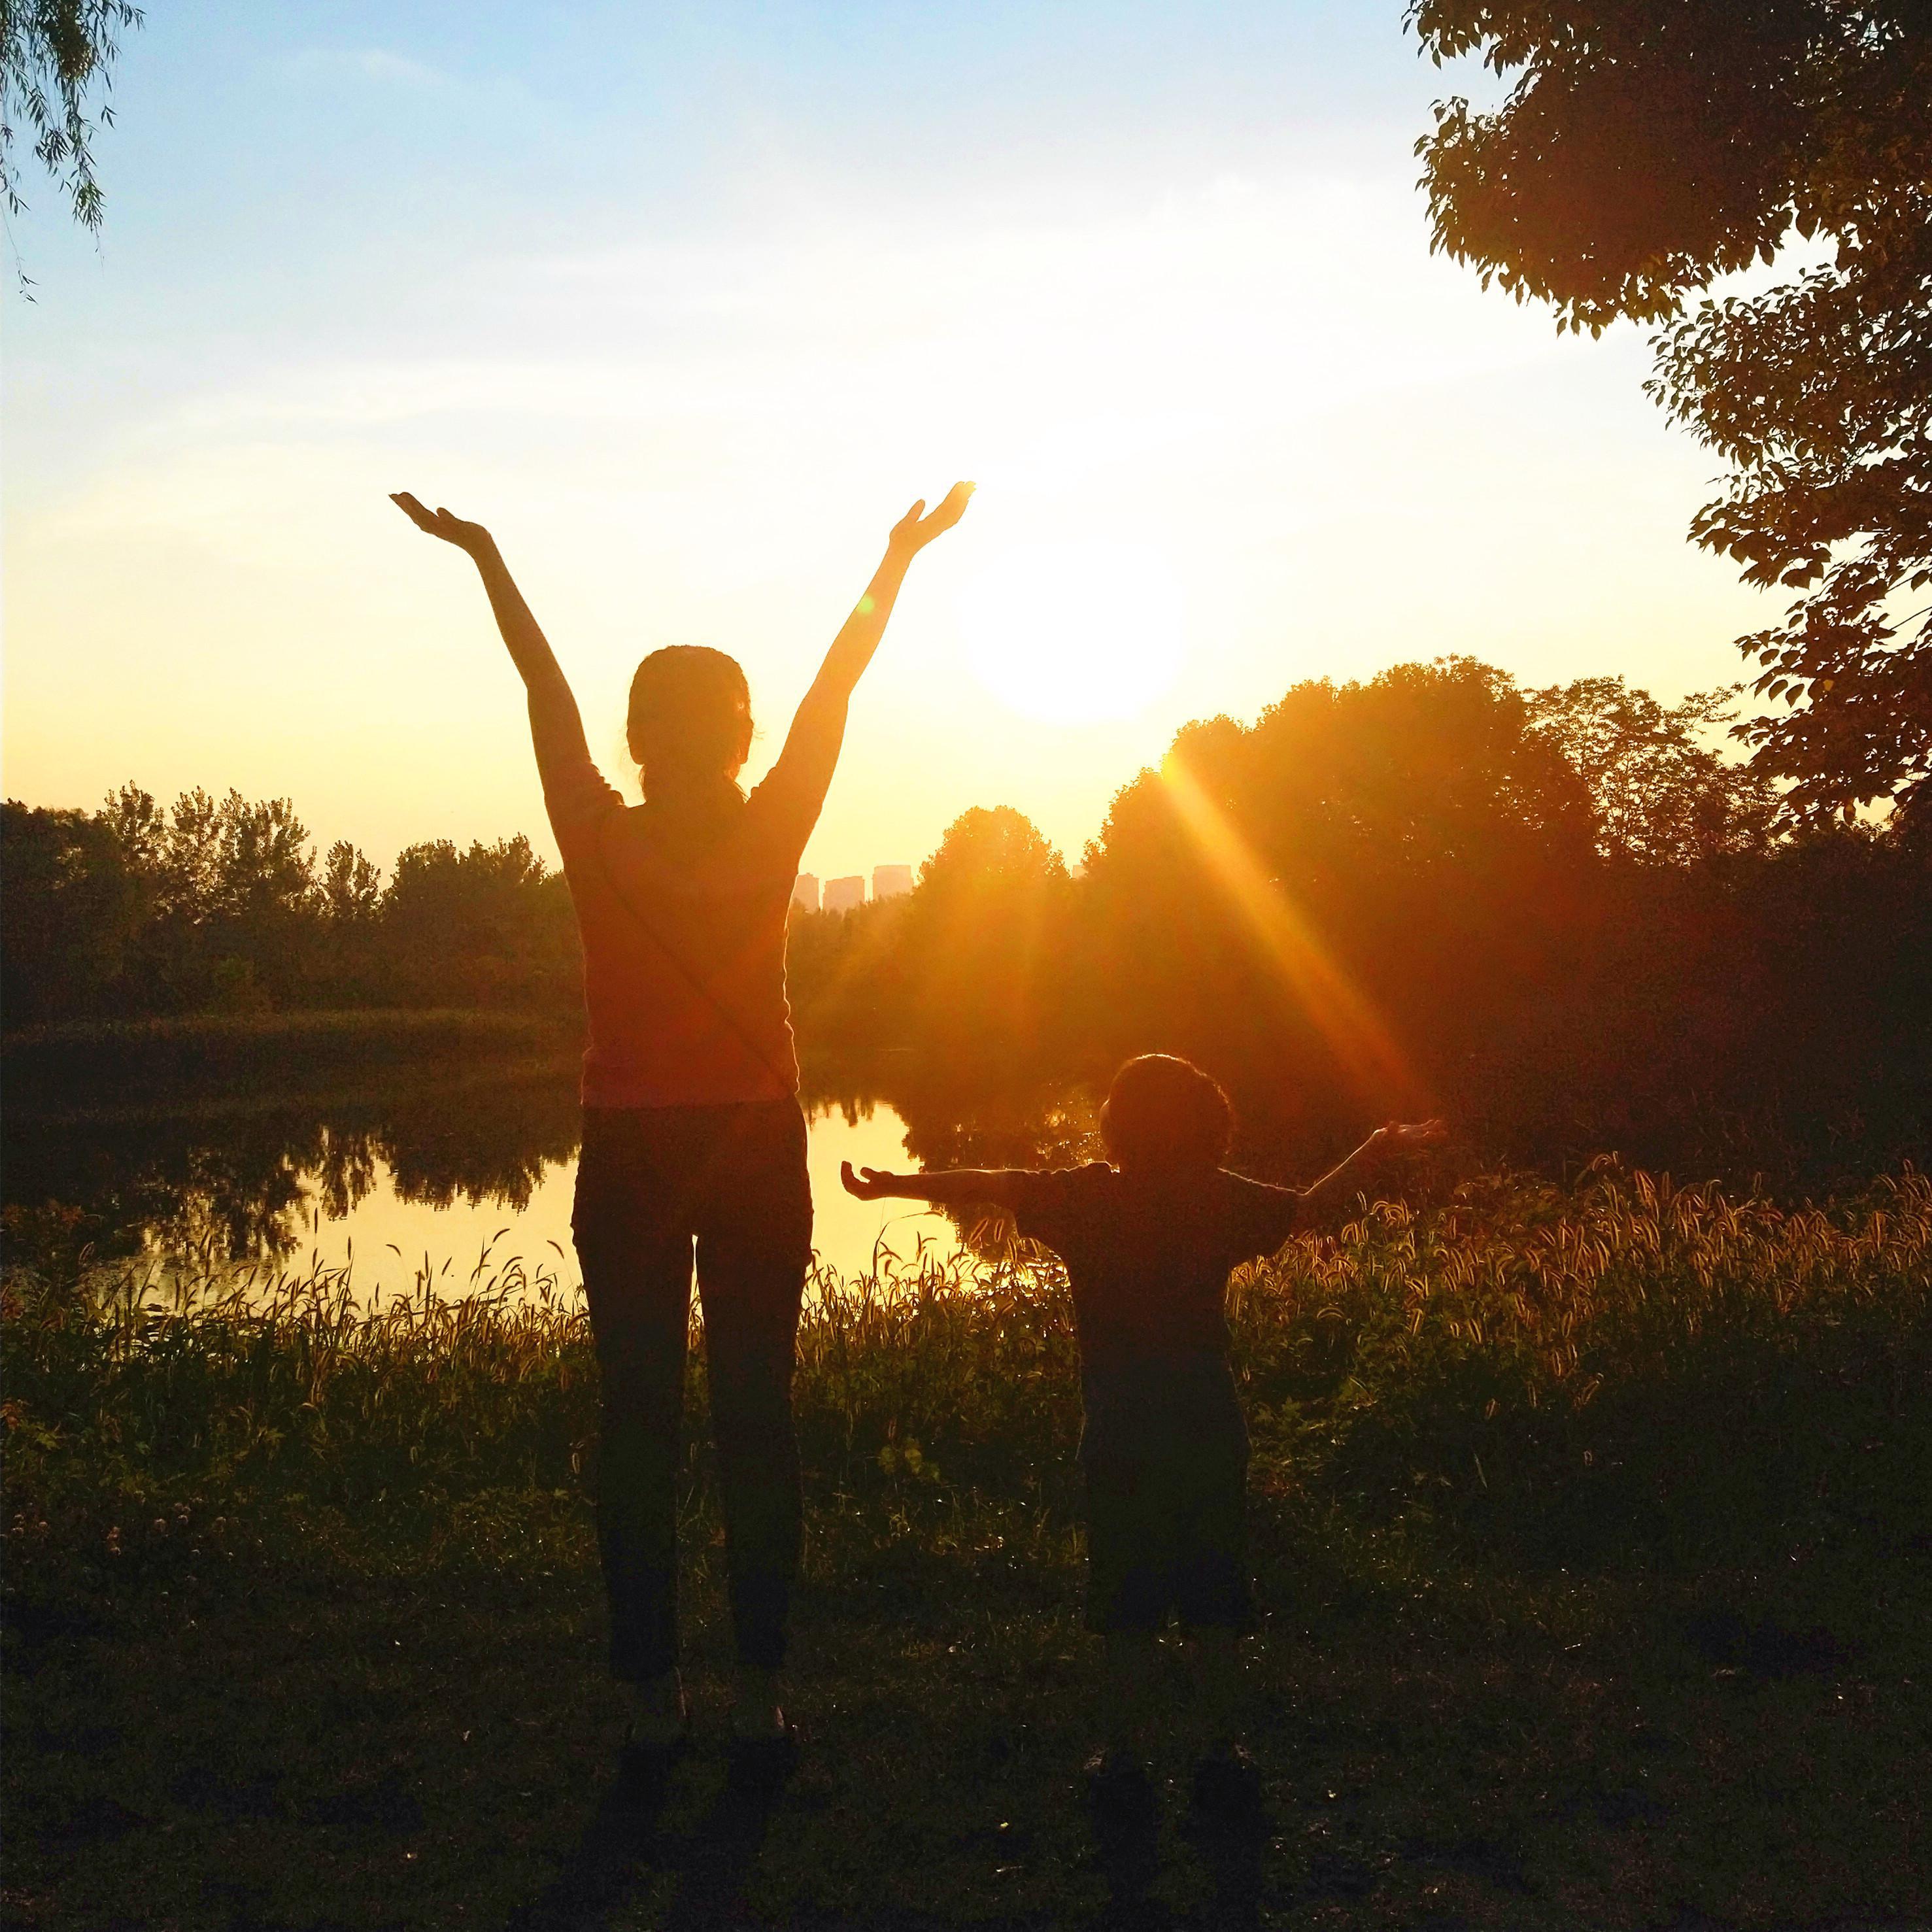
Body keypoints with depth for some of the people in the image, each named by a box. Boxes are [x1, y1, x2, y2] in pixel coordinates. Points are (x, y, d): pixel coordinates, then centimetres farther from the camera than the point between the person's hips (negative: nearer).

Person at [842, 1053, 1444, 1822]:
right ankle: (1221, 1750, 18)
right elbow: (1306, 1206, 14)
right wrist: (1380, 1149, 29)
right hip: (1211, 1426, 2)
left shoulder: (1087, 1197, -5)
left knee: (1128, 1611, 6)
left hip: (1120, 1434, -2)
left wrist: (892, 1185, 7)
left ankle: (1126, 1758, 12)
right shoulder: (1223, 1201, 1)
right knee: (1214, 1603, 11)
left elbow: (986, 1184, -4)